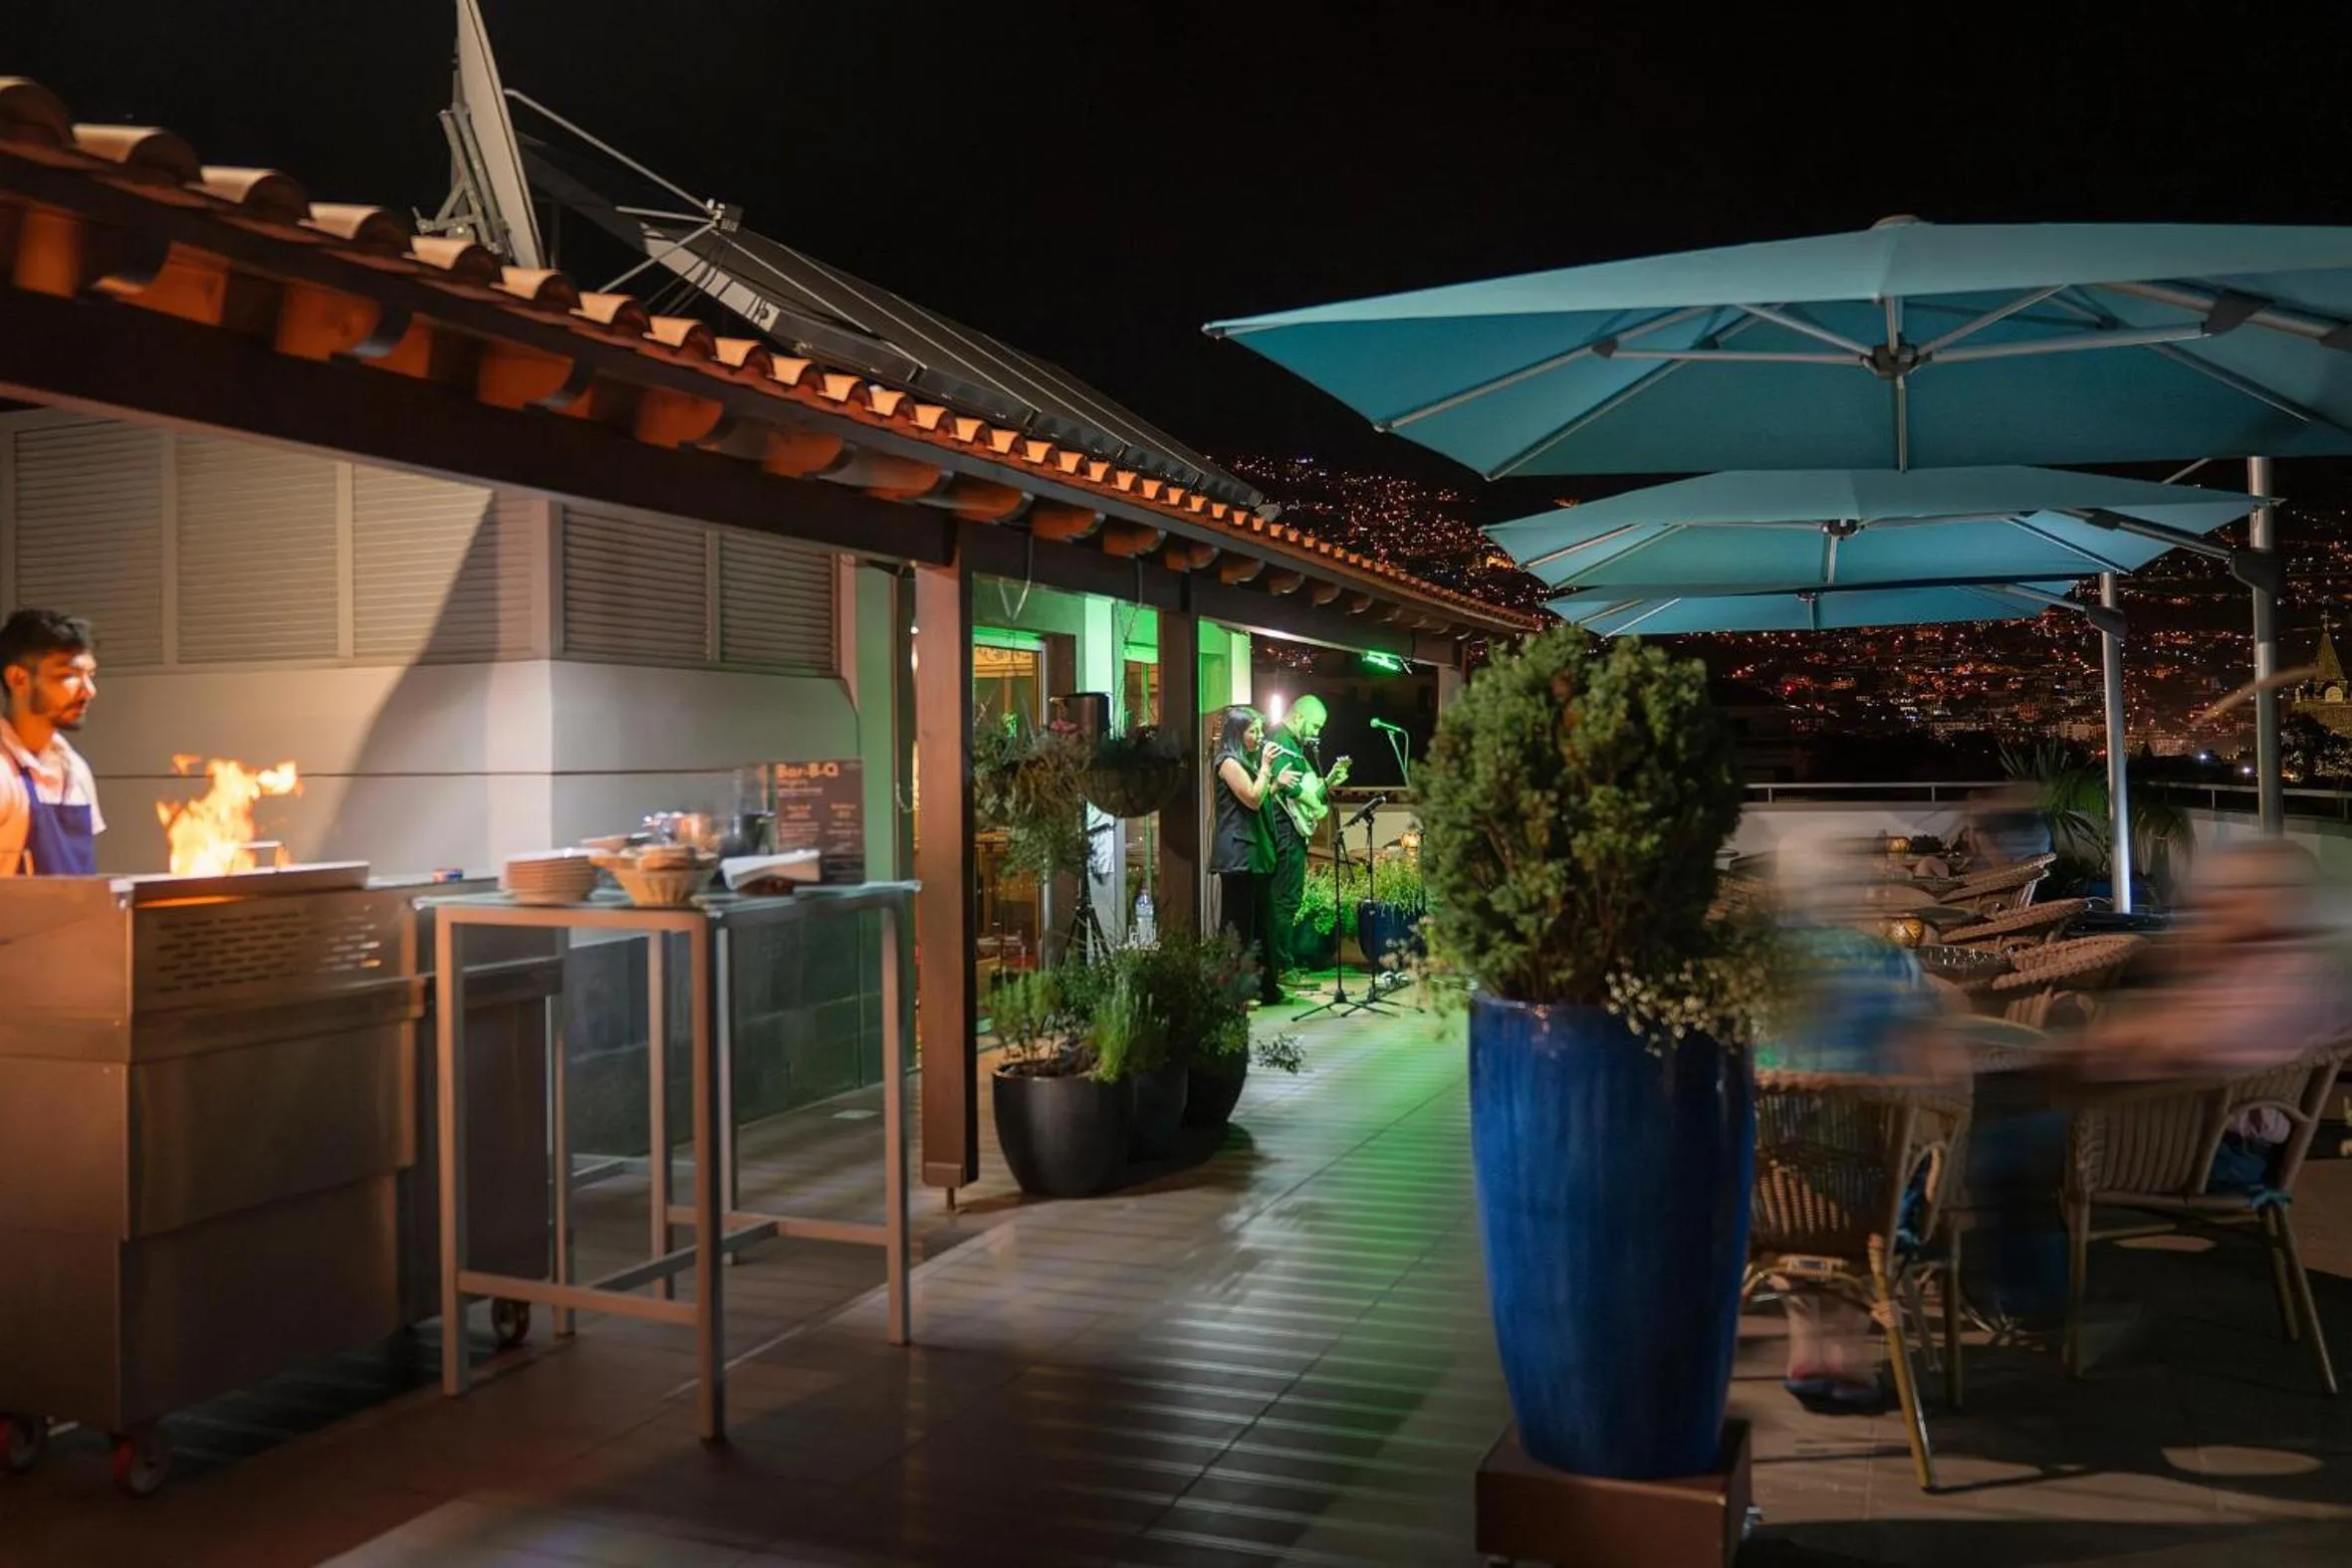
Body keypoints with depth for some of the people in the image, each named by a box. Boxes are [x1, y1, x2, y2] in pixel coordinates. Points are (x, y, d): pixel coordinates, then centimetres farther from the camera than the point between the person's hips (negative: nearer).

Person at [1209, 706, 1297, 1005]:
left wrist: (1277, 783, 14)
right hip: (1237, 853, -10)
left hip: (1254, 850, 10)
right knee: (1237, 924, -7)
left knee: (1261, 922, 10)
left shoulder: (1247, 762, 22)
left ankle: (1267, 987, 14)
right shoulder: (1229, 762, -9)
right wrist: (1266, 766, -9)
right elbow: (1253, 799, -16)